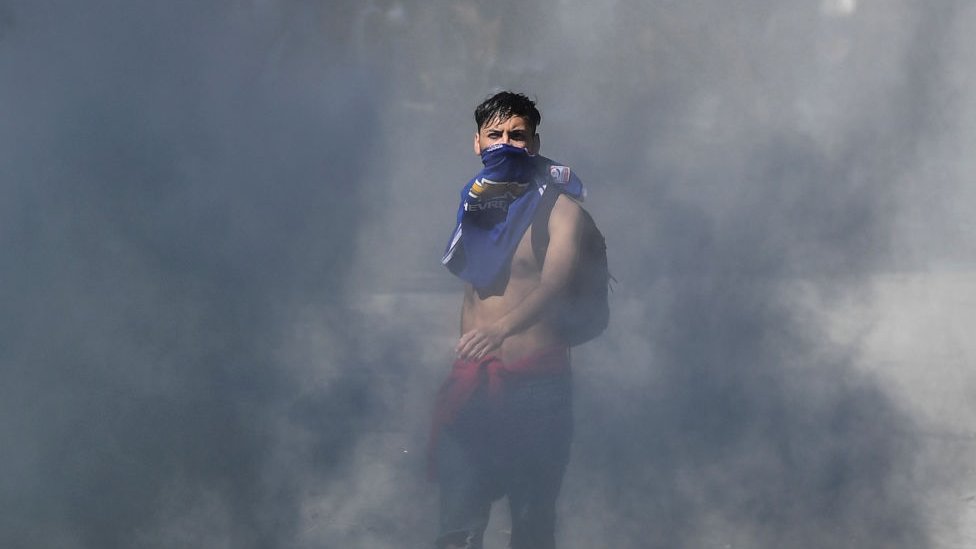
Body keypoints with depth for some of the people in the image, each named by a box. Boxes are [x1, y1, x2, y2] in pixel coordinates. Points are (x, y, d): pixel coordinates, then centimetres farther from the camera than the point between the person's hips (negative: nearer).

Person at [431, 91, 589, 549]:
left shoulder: (558, 203, -7)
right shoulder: (474, 202, 11)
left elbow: (554, 280, -22)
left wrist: (502, 327, -37)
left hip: (536, 383, -4)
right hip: (473, 378, 4)